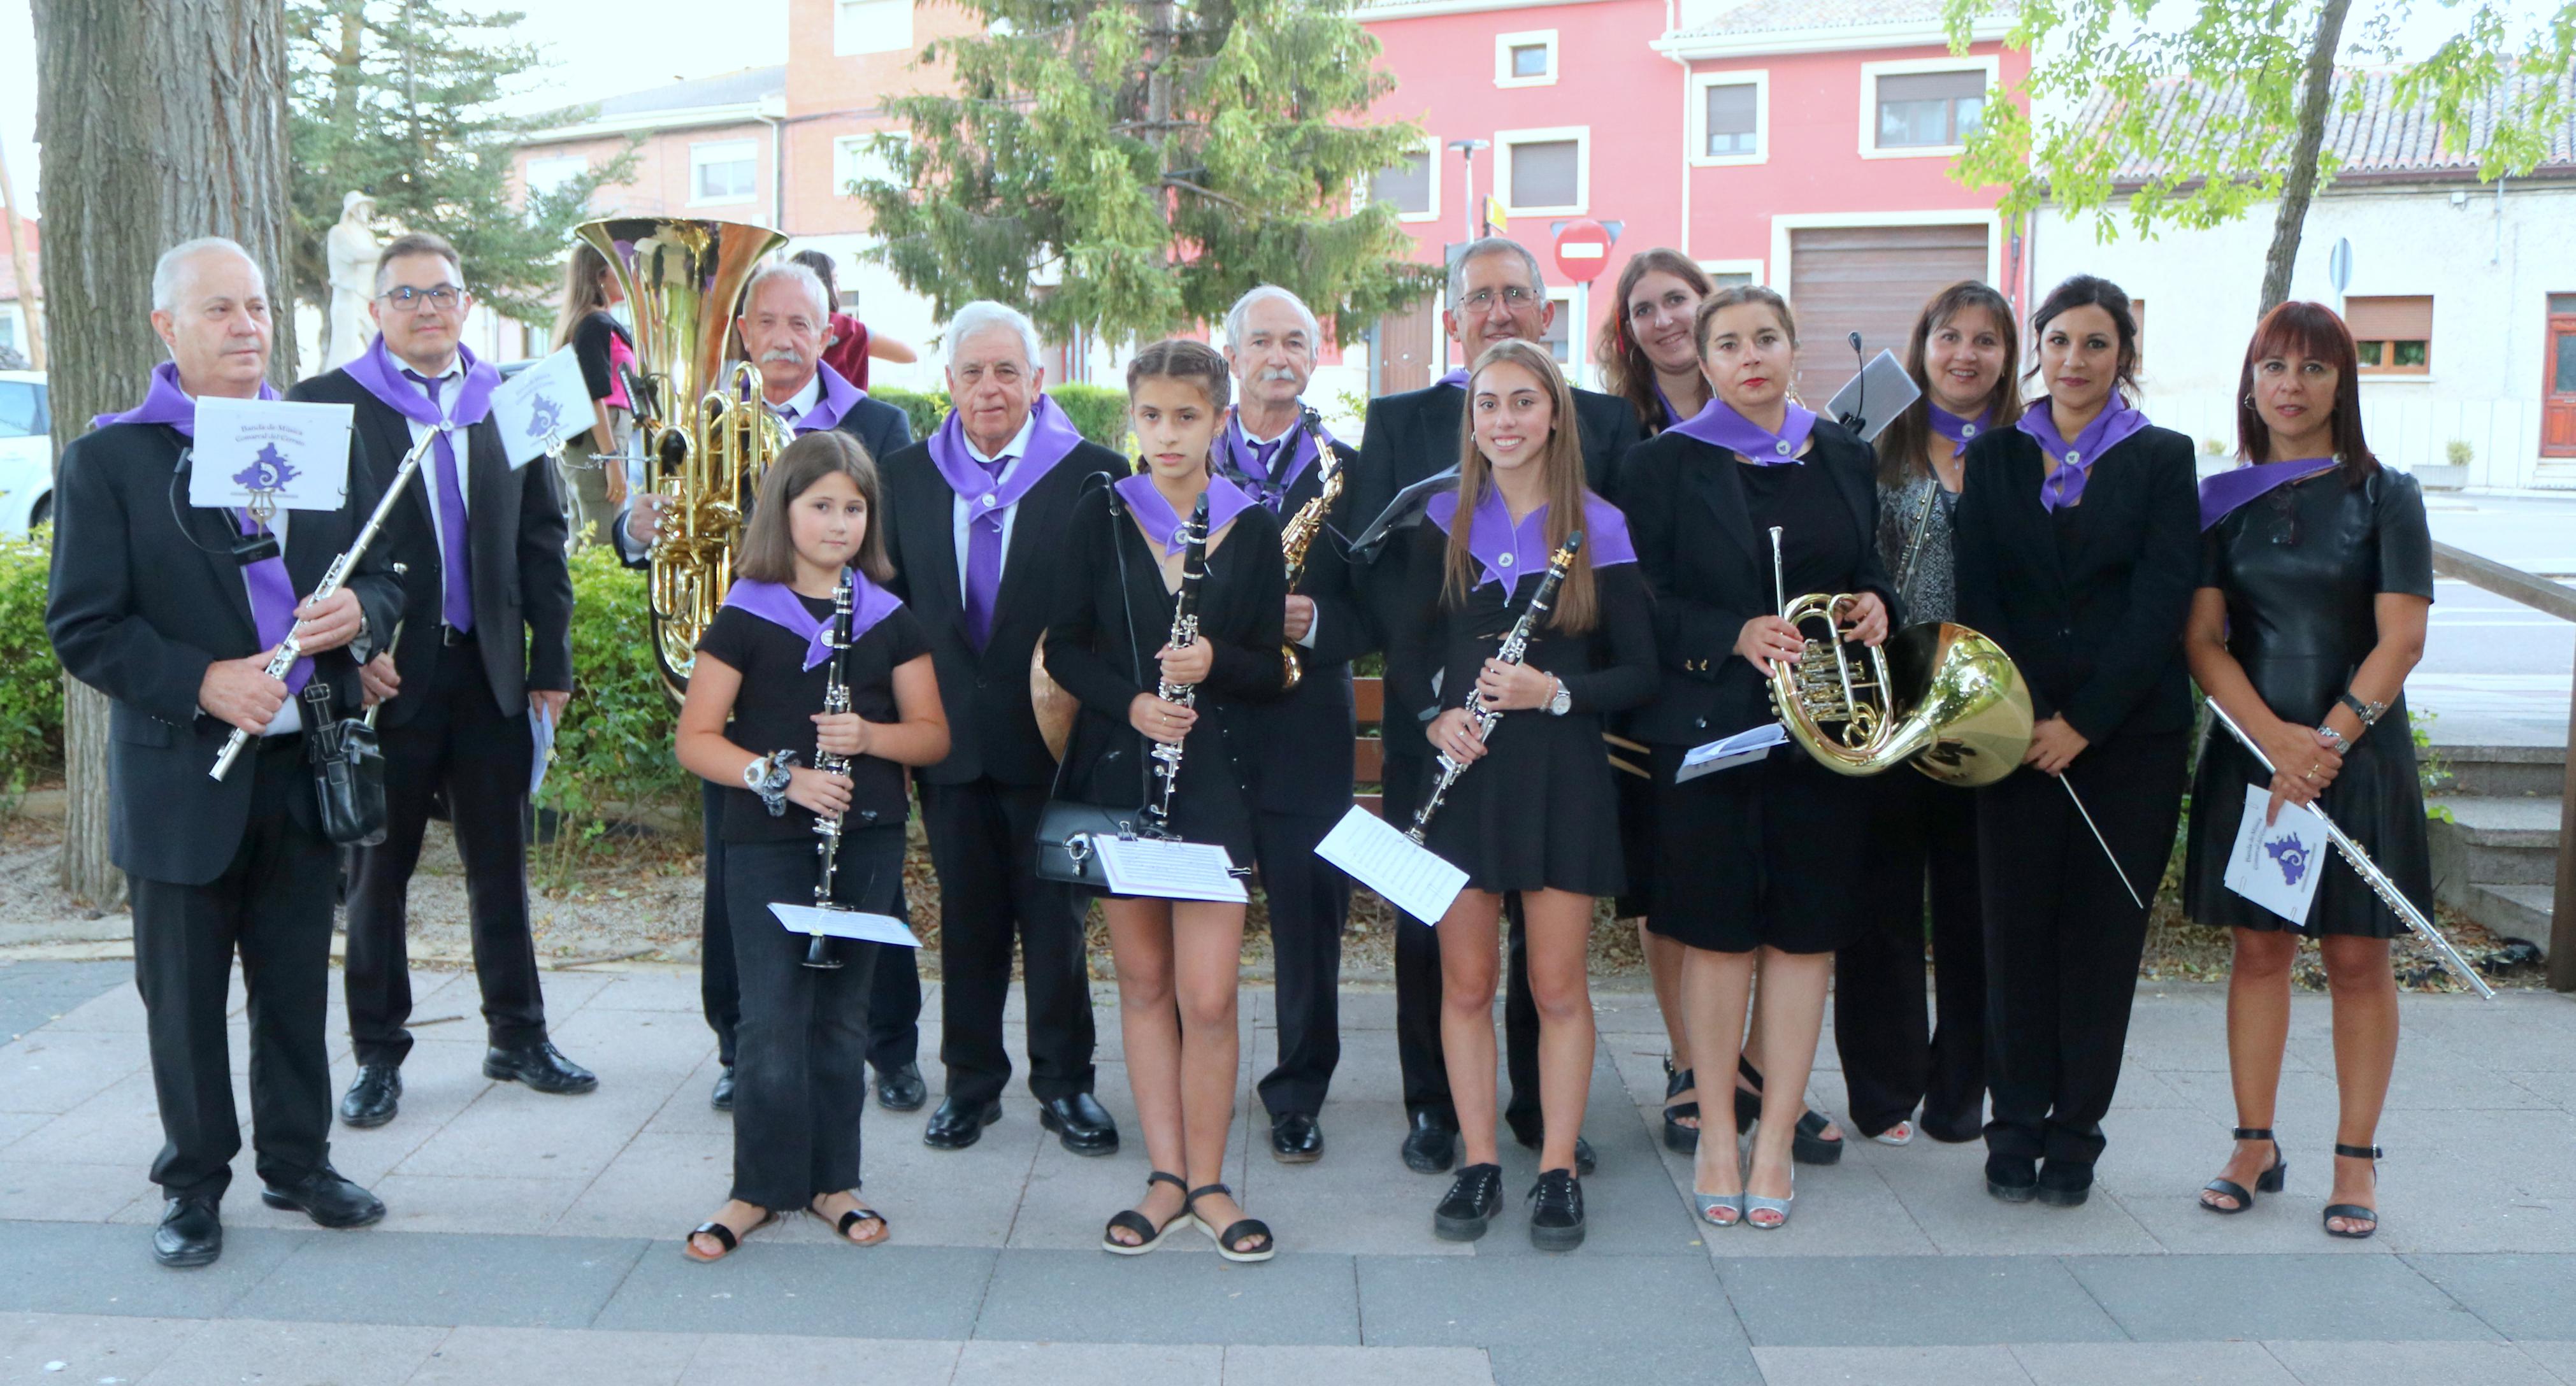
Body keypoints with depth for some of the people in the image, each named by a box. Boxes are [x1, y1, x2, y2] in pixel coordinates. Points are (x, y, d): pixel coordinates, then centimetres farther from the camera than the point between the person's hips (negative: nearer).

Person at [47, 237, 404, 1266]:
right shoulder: (108, 459, -3)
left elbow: (382, 579, 12)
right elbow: (82, 628, -7)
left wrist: (357, 614, -11)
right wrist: (203, 682, -20)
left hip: (304, 768, 3)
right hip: (183, 780, -3)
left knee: (297, 987, 13)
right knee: (184, 998, 9)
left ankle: (298, 1161, 28)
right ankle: (193, 1184, 24)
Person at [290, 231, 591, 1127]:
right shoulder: (327, 404, -1)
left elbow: (542, 538, 8)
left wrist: (552, 660, 4)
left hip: (490, 673, 3)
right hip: (383, 675, -2)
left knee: (501, 863, 10)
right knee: (377, 871, 8)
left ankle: (518, 1037, 23)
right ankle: (378, 1055, 19)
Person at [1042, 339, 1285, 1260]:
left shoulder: (1252, 527, 2)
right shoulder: (1101, 515, 3)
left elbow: (1271, 671, 3)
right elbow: (1063, 647, 4)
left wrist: (1216, 662, -18)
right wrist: (1128, 702, -14)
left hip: (1212, 778, -1)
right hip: (1117, 771, 1)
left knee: (1208, 996, -6)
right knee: (1143, 981, 8)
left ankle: (1208, 1181, 11)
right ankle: (1167, 1177, 20)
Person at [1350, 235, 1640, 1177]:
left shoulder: (1605, 423, 9)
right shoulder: (1398, 421, 8)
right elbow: (1372, 562, -1)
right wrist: (1439, 665, -15)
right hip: (1435, 711, 0)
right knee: (1430, 921, 6)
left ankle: (1544, 1106, 23)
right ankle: (1433, 1107, 21)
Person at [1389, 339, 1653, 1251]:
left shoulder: (1599, 528, -2)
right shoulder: (1444, 520, 6)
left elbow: (1640, 672, -1)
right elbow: (1407, 646, 10)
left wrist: (1553, 691, -18)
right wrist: (1437, 715, -10)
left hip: (1560, 774, -2)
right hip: (1461, 771, 2)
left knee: (1558, 986, 3)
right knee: (1465, 982, 6)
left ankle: (1559, 1173, 17)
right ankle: (1478, 1166, 19)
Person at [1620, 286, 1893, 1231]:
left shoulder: (1843, 458, 11)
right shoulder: (1665, 464, 0)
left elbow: (1867, 571, 18)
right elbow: (1643, 604, -4)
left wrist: (1873, 604, -5)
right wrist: (1732, 636, -18)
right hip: (1709, 724, -3)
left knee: (1804, 931, 6)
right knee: (1716, 934, 3)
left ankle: (1777, 1136, 17)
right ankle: (1716, 1135, 17)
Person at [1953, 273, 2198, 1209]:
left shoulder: (2163, 459, 4)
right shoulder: (1995, 456, 8)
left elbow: (2160, 605, -5)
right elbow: (1975, 596, 2)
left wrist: (2083, 722, -11)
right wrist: (2018, 716, -10)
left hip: (2130, 735, -1)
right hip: (2019, 732, 1)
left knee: (2103, 931, 4)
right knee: (2017, 928, 2)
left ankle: (2075, 1132, 15)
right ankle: (2016, 1125, 14)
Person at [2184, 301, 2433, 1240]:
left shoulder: (2384, 496, 0)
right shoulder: (2222, 500, 6)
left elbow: (2400, 641, -7)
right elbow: (2202, 640, -1)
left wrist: (2327, 740, -16)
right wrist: (2274, 736, -13)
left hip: (2358, 752, -2)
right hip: (2249, 750, 2)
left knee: (2357, 957, 2)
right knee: (2258, 949, 7)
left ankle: (2355, 1160, 12)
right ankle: (2256, 1147, 17)